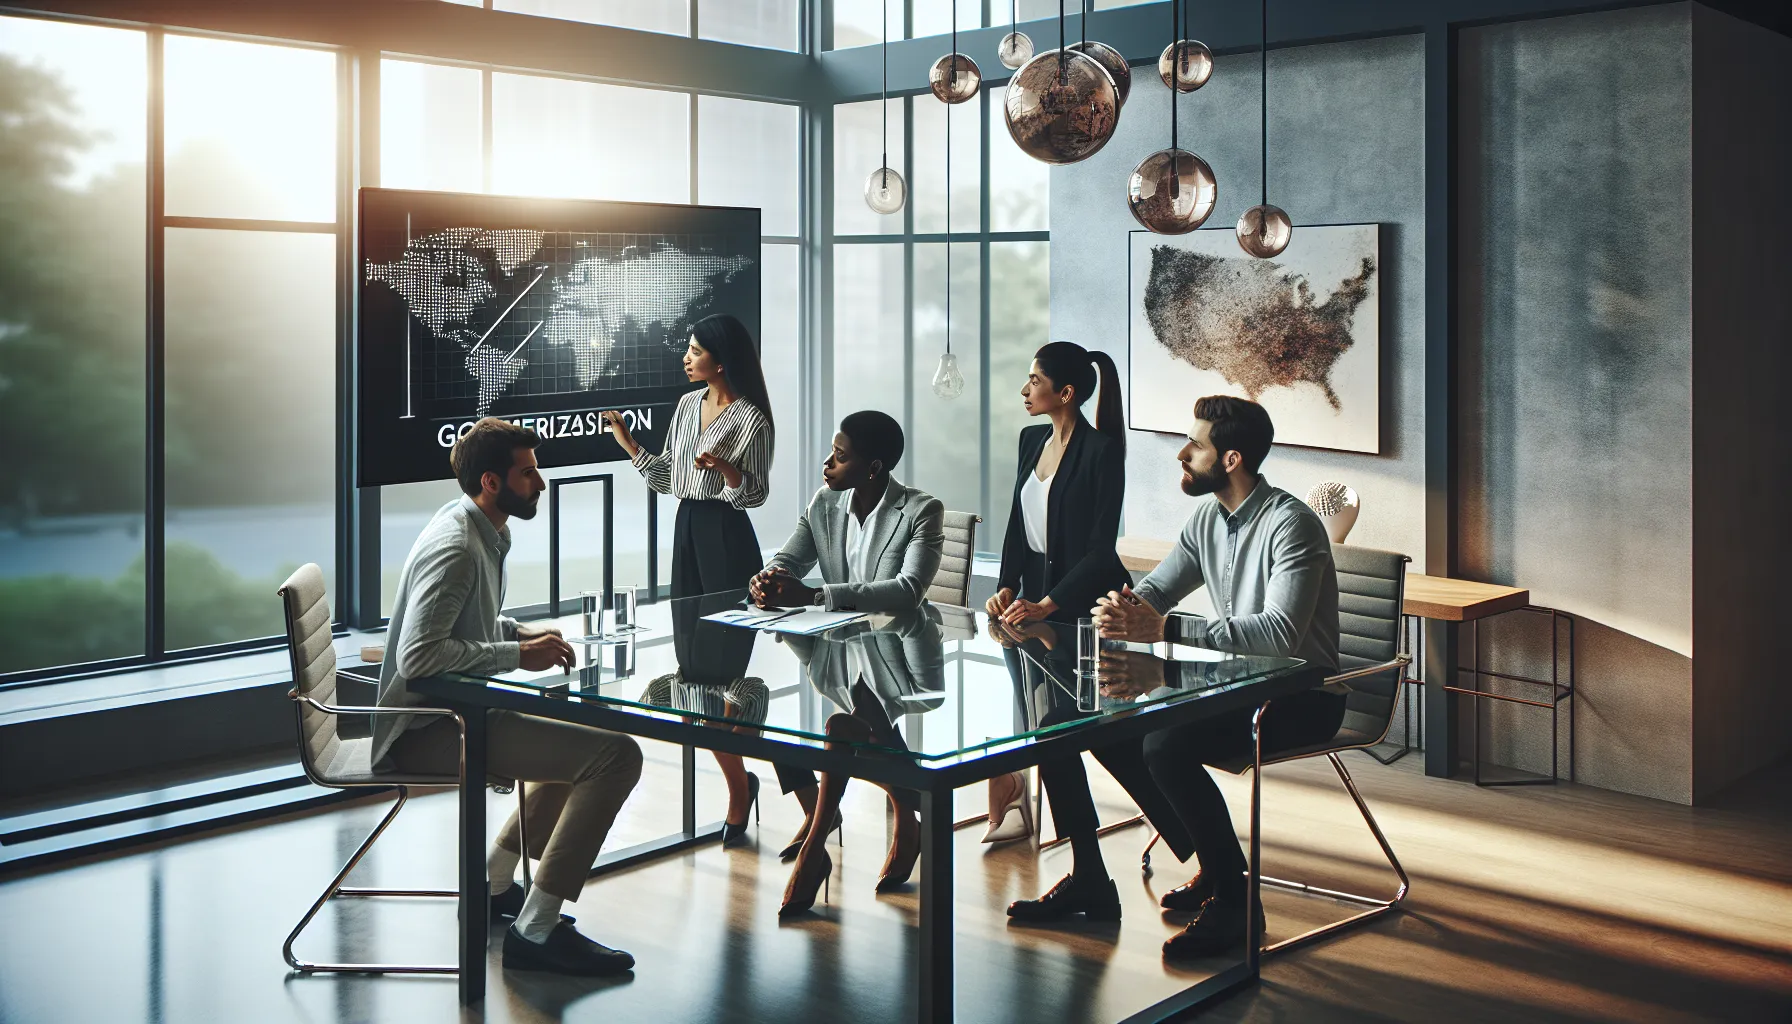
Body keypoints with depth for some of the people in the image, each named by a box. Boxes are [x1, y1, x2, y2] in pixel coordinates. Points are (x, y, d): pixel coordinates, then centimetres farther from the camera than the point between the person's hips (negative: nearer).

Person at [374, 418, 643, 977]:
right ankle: (536, 930, -18)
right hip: (425, 733, -11)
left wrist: (523, 633, 8)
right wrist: (518, 653, -22)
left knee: (587, 734, 29)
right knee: (616, 756, -22)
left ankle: (494, 882, 29)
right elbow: (418, 655, -29)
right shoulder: (454, 549, -20)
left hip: (454, 713, 11)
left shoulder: (480, 530, 11)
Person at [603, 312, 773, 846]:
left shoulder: (750, 418, -9)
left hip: (727, 537, -8)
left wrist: (725, 467, -26)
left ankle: (739, 788, 5)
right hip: (687, 527, 8)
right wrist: (627, 442, 13)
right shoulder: (688, 406, 14)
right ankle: (739, 782, 18)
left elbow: (755, 494, -9)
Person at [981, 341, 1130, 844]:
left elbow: (1100, 548, -16)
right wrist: (1006, 588, -4)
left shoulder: (1101, 451, -13)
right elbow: (1017, 525, 12)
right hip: (1035, 596, 6)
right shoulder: (1032, 440, 10)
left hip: (1084, 603, -6)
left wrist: (1045, 605, -25)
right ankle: (1007, 803, -5)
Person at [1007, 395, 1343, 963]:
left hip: (1303, 697, -8)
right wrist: (1122, 610, -16)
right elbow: (1154, 591, 11)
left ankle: (1232, 898, -11)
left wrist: (1165, 628, -34)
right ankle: (1209, 869, 5)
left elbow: (1282, 633, -31)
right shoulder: (1207, 518, 8)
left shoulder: (1290, 524, -19)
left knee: (1167, 746, -28)